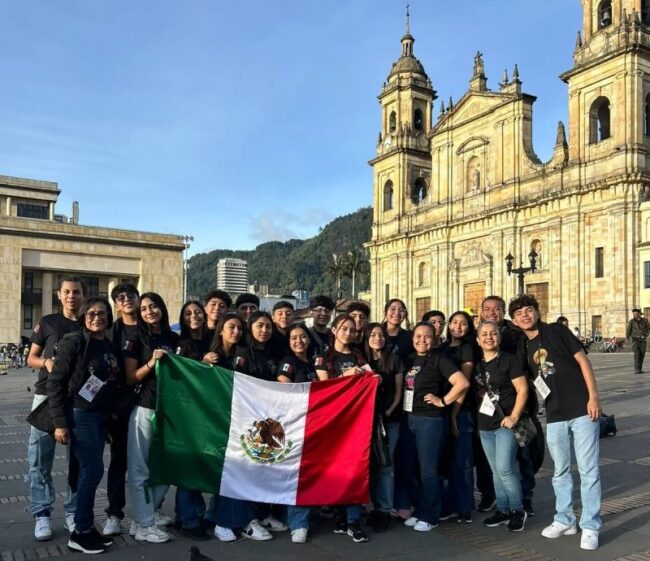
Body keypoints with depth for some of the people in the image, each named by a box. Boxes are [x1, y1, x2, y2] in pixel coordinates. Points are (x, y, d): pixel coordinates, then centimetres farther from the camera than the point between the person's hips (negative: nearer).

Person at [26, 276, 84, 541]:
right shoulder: (47, 322, 6)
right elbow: (31, 359, 8)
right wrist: (45, 362, -12)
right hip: (46, 396, -1)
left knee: (78, 459, 6)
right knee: (40, 458, -1)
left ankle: (73, 512, 16)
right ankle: (42, 514, 9)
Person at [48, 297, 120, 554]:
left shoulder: (111, 346, 9)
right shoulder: (74, 341, -10)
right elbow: (55, 382, -12)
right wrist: (60, 422, -15)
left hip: (101, 416, 6)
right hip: (79, 415, -6)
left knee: (89, 470, 11)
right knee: (94, 469, -7)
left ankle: (85, 527, 22)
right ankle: (80, 532, 6)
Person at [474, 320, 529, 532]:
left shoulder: (509, 360, -7)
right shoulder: (477, 364, 10)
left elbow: (522, 390, -10)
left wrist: (514, 417, -16)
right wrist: (475, 420, 9)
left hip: (505, 424, -6)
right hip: (485, 426, 6)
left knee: (504, 469, -10)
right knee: (495, 470, 12)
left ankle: (518, 510, 8)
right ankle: (503, 510, 23)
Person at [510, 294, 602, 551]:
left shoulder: (557, 331, -1)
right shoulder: (523, 348, 10)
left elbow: (582, 359, -4)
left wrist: (593, 396, -12)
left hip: (582, 409, -4)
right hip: (555, 416, 4)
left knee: (588, 470, 0)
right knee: (560, 471, 13)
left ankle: (590, 526, 10)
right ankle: (564, 520, 27)